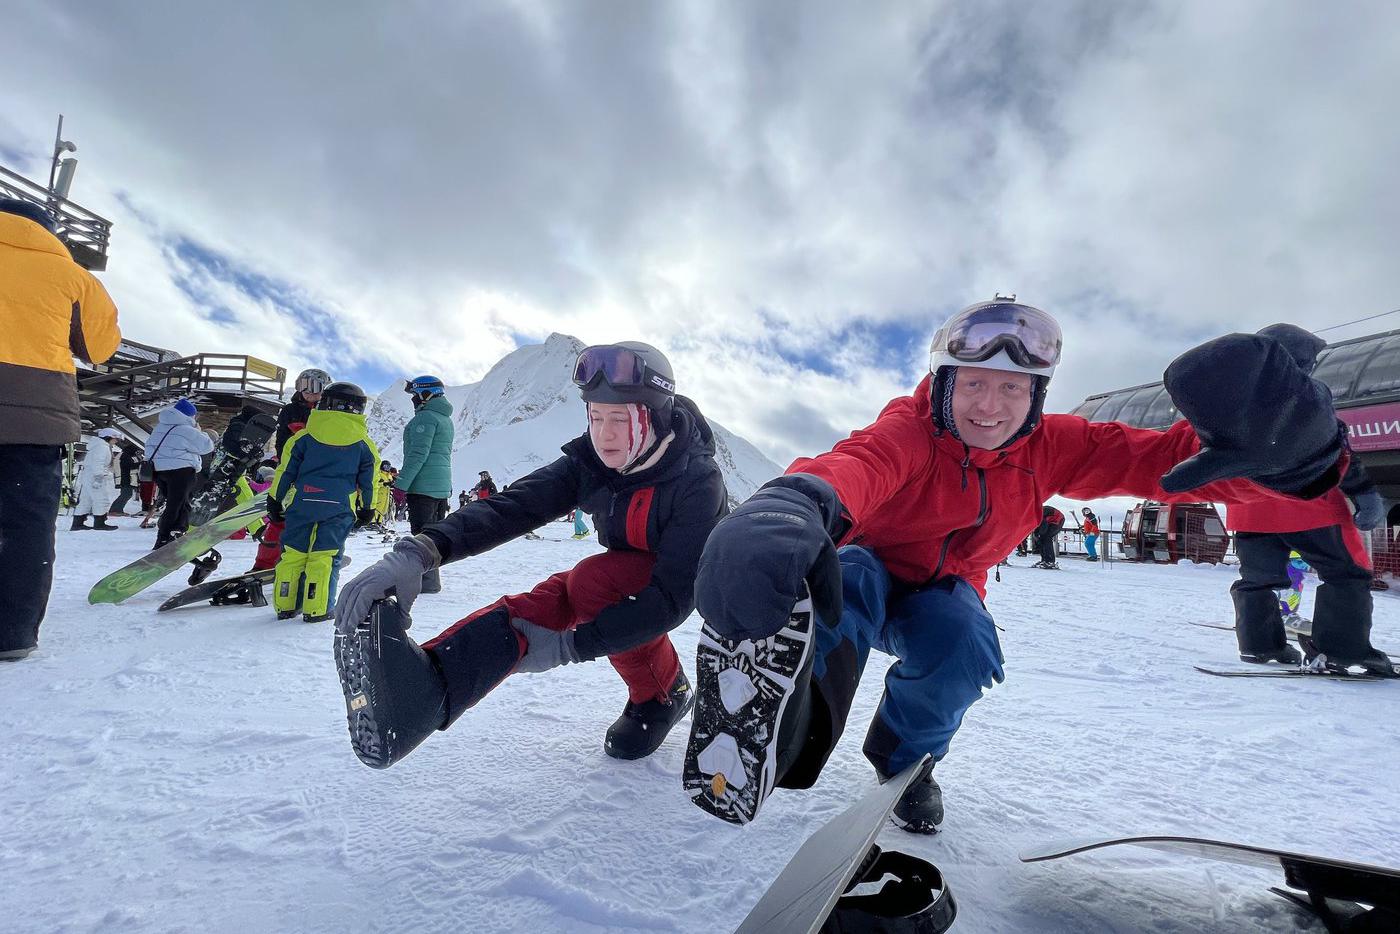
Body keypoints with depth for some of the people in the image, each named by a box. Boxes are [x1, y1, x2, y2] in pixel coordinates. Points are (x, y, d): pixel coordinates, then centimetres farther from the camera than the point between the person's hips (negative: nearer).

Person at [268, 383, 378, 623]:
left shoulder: (304, 436, 7)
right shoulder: (363, 443, 6)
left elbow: (286, 470, 9)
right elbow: (368, 480, 11)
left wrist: (275, 499, 17)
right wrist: (367, 508, 20)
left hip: (302, 503, 1)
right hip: (340, 507, -1)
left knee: (292, 553, 11)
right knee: (325, 557, 1)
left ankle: (285, 605, 17)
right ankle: (316, 609, 0)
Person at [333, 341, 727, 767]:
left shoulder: (697, 481, -32)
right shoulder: (590, 461, -18)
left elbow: (671, 596, -36)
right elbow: (512, 506, -29)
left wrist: (569, 645, -40)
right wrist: (419, 551, -47)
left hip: (695, 579, -5)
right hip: (626, 571, 5)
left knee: (590, 583, -31)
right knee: (540, 604, -22)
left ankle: (664, 694, -13)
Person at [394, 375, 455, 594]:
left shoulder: (426, 416, -11)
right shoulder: (446, 419, 19)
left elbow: (418, 453, -19)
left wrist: (400, 483, -19)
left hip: (423, 486, -10)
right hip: (442, 486, 10)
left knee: (422, 532, -7)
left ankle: (427, 580, -6)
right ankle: (431, 578, 21)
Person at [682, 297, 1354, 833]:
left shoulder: (1047, 447, -13)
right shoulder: (911, 429, -28)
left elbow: (1154, 459, -25)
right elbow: (862, 463, -51)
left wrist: (1277, 447, -49)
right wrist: (798, 504, -77)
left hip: (941, 595, 5)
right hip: (867, 571, -4)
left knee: (966, 649, -28)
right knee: (842, 584, -38)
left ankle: (903, 756, 2)